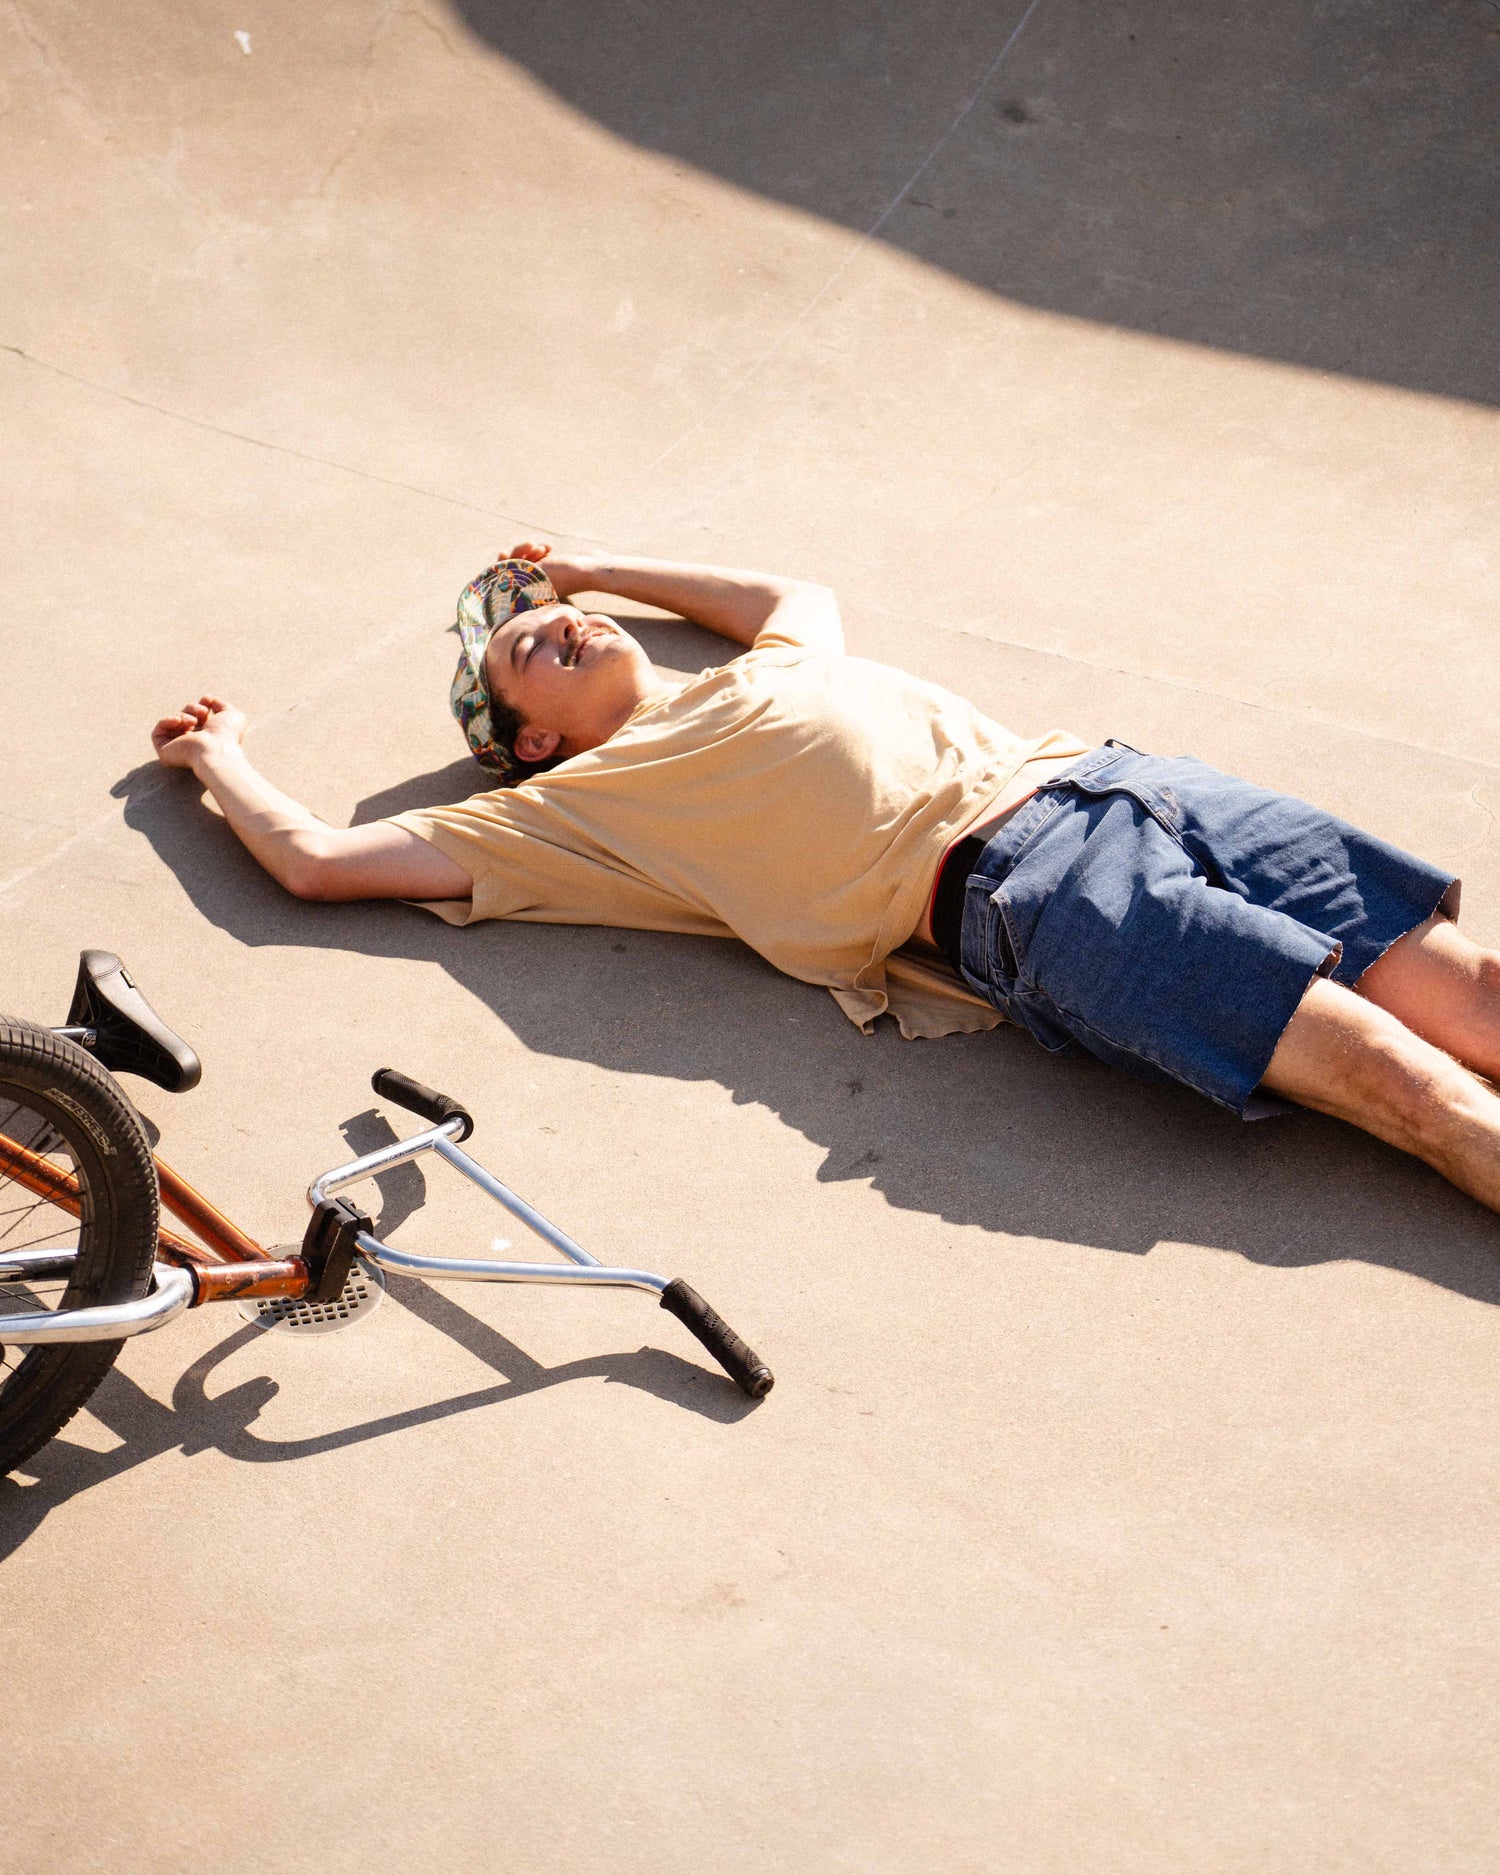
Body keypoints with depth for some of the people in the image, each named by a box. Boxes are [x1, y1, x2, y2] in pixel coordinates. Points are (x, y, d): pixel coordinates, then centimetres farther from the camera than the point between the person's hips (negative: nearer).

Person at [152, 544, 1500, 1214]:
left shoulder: (768, 674, 30)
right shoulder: (567, 805, 13)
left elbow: (801, 596, 54)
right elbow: (318, 860, 12)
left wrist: (595, 567, 51)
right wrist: (223, 763, 31)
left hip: (1110, 777, 7)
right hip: (1022, 890, -6)